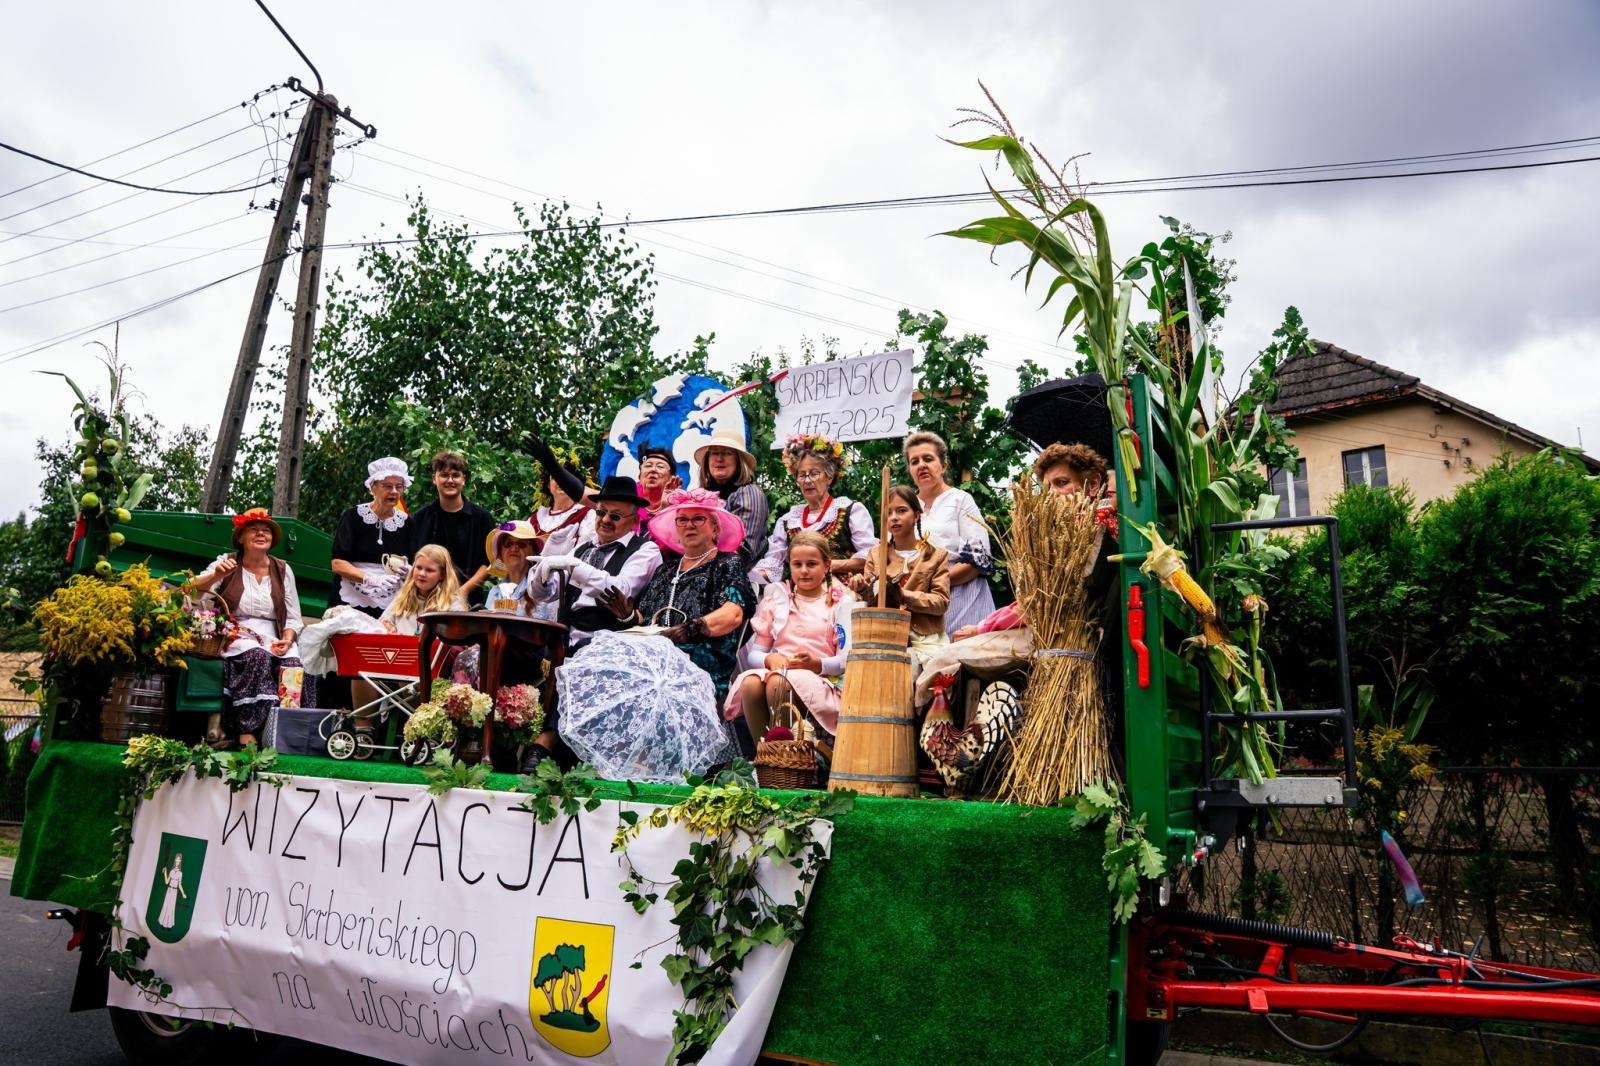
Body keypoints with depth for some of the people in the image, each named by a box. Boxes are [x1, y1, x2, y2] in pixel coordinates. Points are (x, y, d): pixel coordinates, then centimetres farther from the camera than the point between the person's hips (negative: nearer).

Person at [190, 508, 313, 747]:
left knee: (293, 664, -29)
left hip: (273, 638, 2)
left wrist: (287, 640, -10)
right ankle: (247, 732, -32)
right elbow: (193, 591, -8)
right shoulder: (227, 562, 6)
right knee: (257, 656, -35)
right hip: (235, 635, -2)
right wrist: (215, 576, -27)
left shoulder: (282, 569, 12)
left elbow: (293, 617, 10)